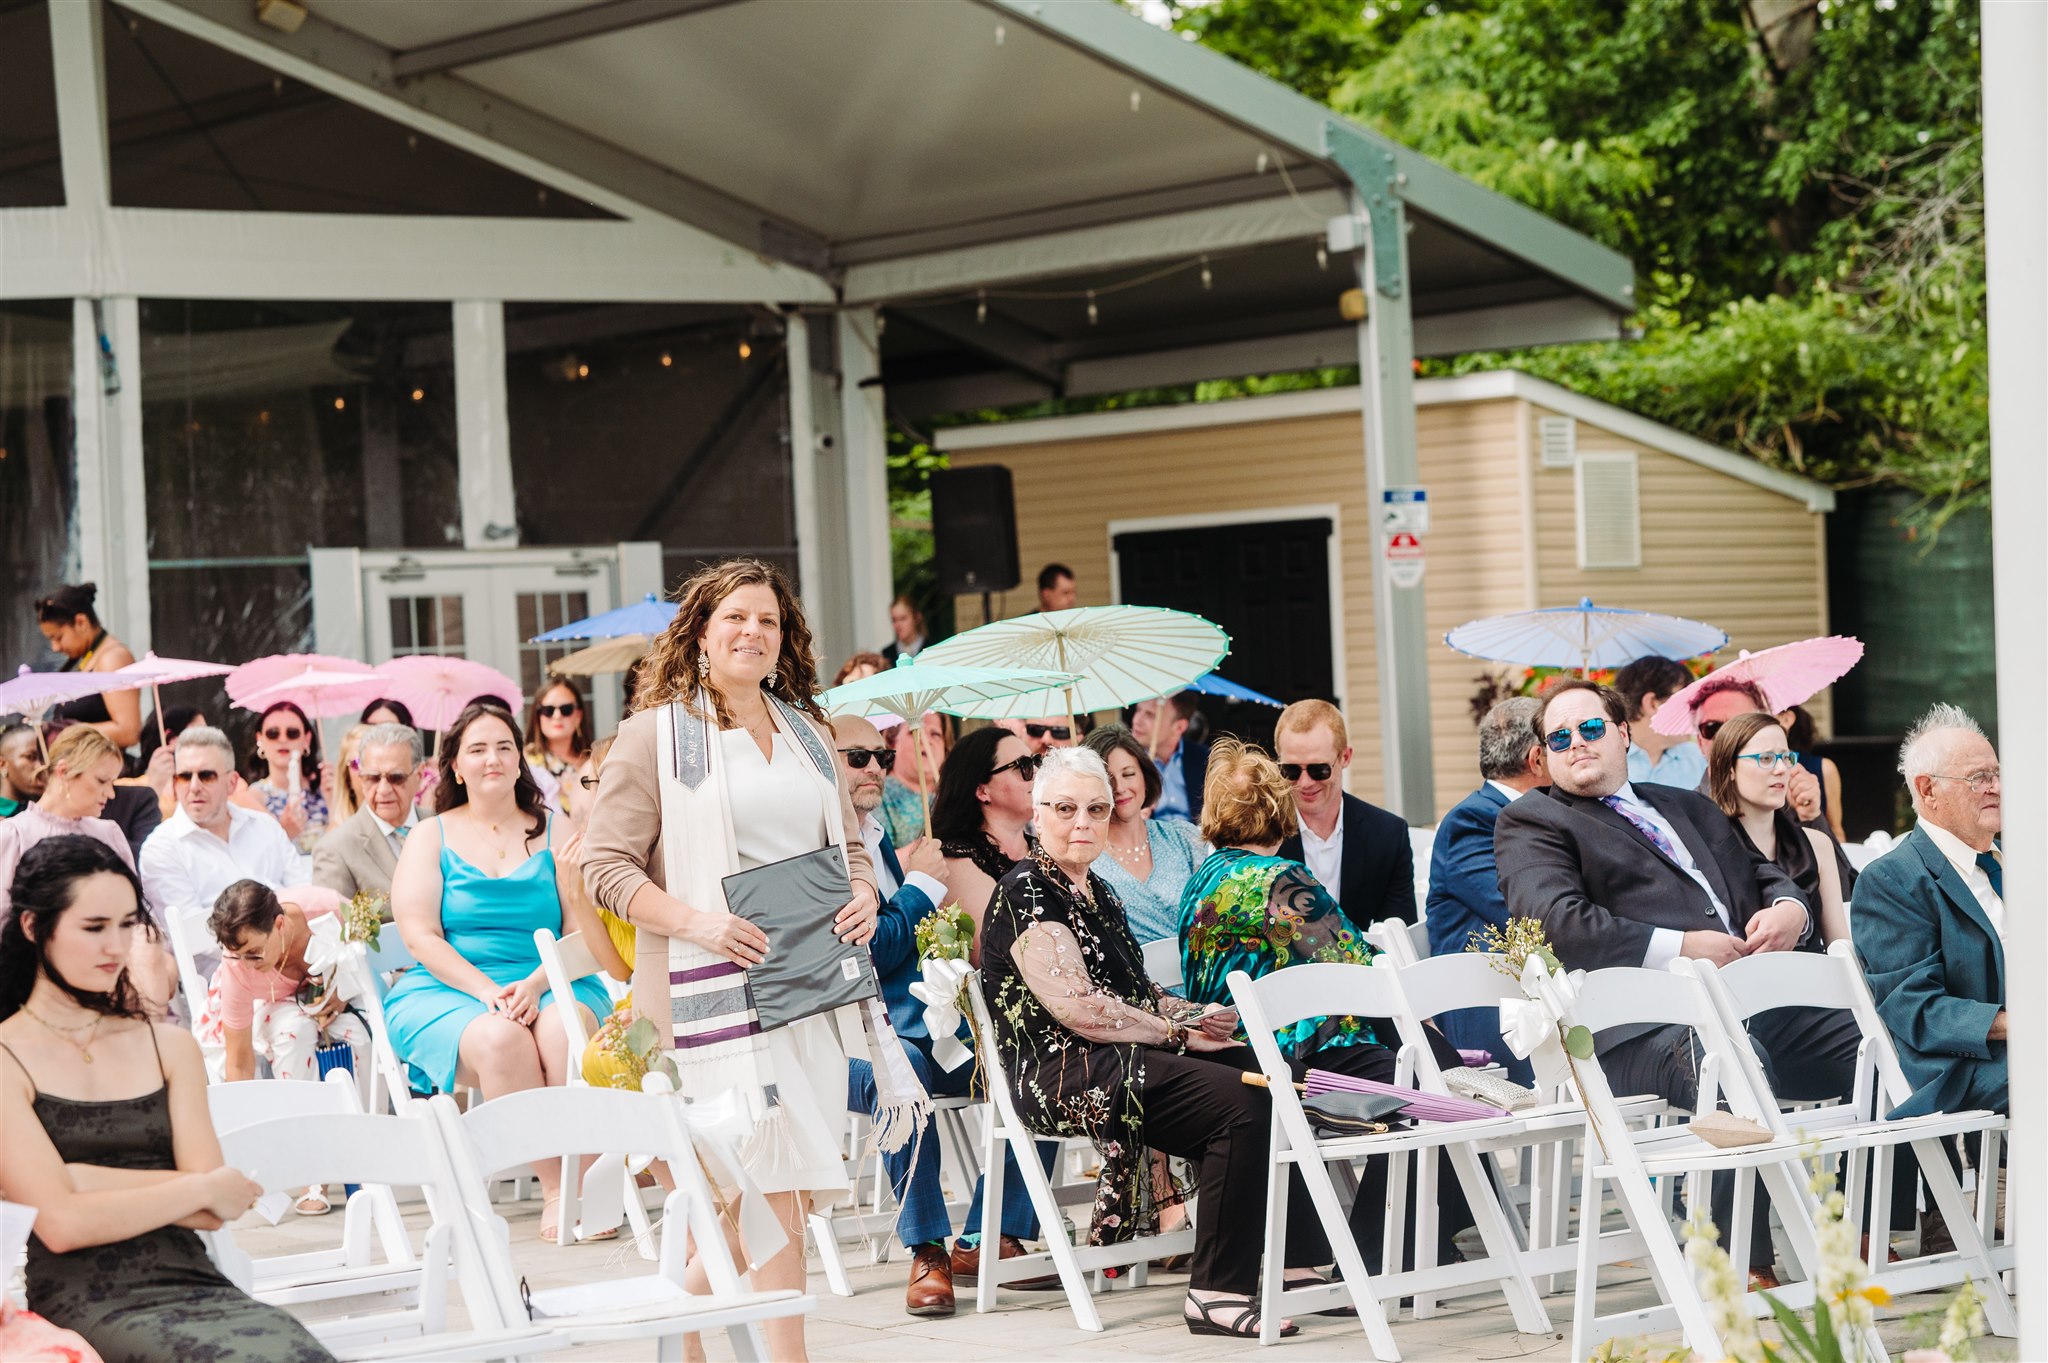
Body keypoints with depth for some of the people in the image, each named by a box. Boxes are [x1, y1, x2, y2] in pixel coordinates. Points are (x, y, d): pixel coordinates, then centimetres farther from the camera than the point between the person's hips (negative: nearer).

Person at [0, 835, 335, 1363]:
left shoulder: (170, 1047, 18)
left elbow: (213, 1212, 8)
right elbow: (60, 1224, -7)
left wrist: (89, 1180, -3)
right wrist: (202, 1189, 3)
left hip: (190, 1281, 4)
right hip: (85, 1305, -4)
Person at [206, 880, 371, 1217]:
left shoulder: (329, 914, -33)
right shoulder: (237, 967, -33)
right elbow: (239, 1064, -26)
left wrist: (342, 994, -25)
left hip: (335, 998, 1)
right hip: (271, 1008, -1)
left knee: (357, 1031, -33)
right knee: (294, 1029, -36)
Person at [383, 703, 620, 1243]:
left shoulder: (554, 834, 13)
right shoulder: (430, 837, 11)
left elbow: (581, 931, 4)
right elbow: (419, 935, 0)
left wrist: (535, 985, -15)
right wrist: (488, 992, -14)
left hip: (552, 987, 1)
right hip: (448, 992, -1)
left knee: (565, 1028, -34)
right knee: (500, 1039, -35)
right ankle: (554, 1192, -29)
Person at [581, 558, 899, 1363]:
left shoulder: (808, 736, 18)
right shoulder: (654, 735, -1)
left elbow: (849, 845, 25)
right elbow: (605, 864, -5)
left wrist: (863, 896, 3)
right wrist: (694, 919, -18)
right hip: (717, 987, -6)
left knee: (752, 1189, 5)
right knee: (768, 1182, -12)